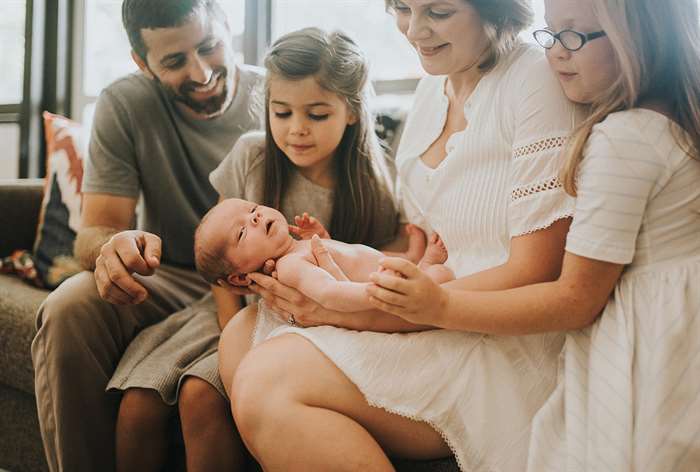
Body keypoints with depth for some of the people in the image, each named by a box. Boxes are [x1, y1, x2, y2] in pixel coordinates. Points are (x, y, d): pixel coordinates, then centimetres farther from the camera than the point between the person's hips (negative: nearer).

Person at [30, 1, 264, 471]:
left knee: (202, 395, -33)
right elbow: (94, 230, -9)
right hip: (166, 278, 3)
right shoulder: (125, 105, -5)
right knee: (69, 309, -29)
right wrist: (112, 247, -36)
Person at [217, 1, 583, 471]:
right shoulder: (434, 85, 11)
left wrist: (361, 311, -19)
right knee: (240, 337, -5)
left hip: (511, 347, -8)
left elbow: (533, 279, -19)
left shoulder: (536, 80, -14)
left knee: (266, 381, -22)